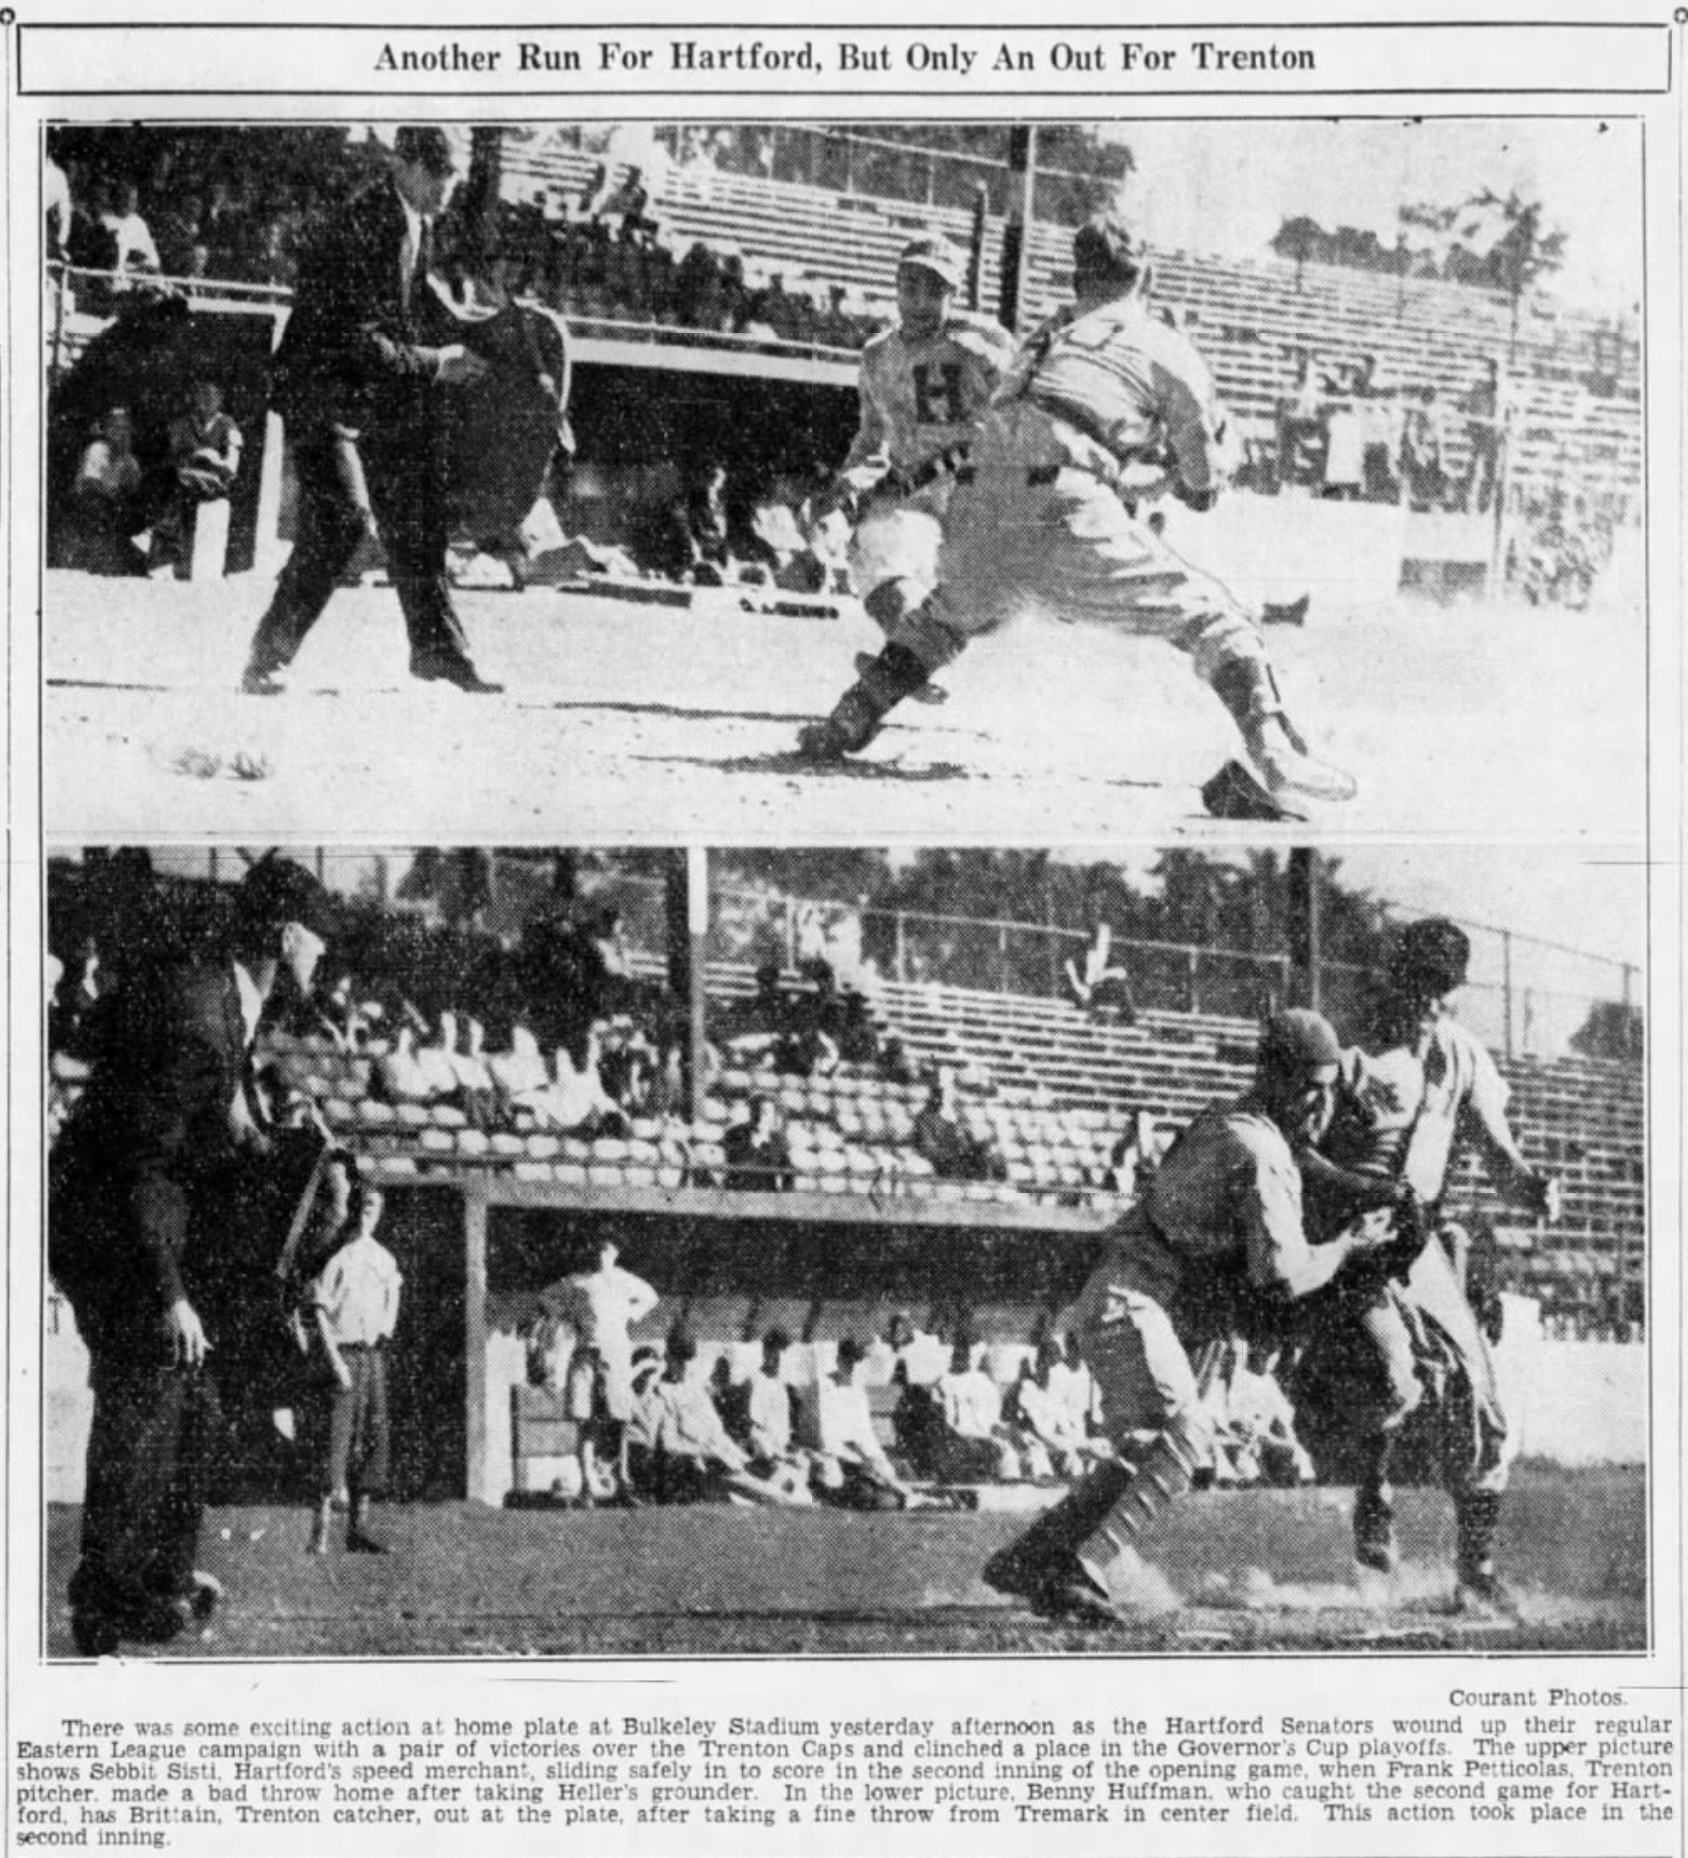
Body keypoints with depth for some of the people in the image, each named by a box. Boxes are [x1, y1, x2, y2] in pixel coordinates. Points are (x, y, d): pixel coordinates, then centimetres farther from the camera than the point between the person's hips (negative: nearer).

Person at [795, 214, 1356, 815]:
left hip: (980, 520, 5)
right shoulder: (1168, 350, 15)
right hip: (1068, 520, -5)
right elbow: (1202, 485, 19)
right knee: (1212, 618, 2)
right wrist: (1164, 464, 40)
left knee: (950, 614, 35)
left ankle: (845, 725, 30)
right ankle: (1276, 757, -17)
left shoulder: (1046, 335, 29)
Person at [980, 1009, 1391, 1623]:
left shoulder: (1222, 1123, 17)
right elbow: (1282, 1276, -17)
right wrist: (1346, 1248, -3)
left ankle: (1026, 1562, 14)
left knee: (1144, 1453, 15)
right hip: (1133, 1302, -10)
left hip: (1116, 1301, 10)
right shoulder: (1262, 1154, -13)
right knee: (1184, 1441, -19)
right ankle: (1084, 1572, -23)